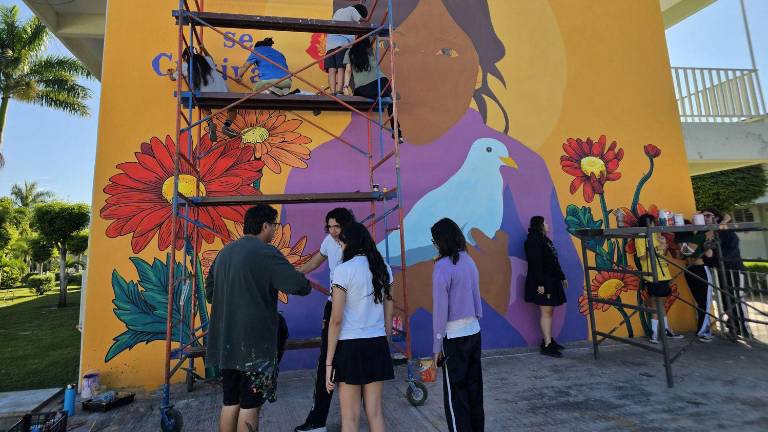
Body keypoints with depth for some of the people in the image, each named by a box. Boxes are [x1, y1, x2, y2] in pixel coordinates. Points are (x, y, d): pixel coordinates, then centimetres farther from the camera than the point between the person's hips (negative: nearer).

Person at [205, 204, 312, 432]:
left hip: (225, 342, 8)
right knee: (249, 405, 4)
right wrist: (305, 283, 2)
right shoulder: (266, 253, -14)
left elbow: (210, 293, 18)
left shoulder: (224, 252, 10)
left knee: (230, 402, 18)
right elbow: (298, 285, -20)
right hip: (255, 343, -7)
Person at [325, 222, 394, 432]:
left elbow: (336, 320, -13)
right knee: (375, 411, 16)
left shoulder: (343, 270, -11)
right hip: (377, 344, 5)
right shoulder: (383, 269, 5)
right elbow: (388, 314, 9)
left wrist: (328, 362, -7)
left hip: (350, 346, -5)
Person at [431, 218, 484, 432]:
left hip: (454, 337, -7)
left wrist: (437, 346, -7)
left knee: (455, 395, 6)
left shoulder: (443, 266, -17)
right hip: (473, 332, 7)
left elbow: (440, 309, -15)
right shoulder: (469, 261, 2)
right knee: (474, 388, 19)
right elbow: (477, 298, 9)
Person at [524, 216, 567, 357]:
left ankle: (548, 340, 20)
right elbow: (535, 263, -20)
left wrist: (562, 277, 22)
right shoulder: (533, 241, -13)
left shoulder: (544, 239, 18)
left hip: (551, 281, 9)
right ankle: (547, 345, -4)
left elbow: (554, 261, 21)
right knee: (546, 312, -8)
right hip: (542, 282, -9)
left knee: (550, 311, 12)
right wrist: (540, 283, -24)